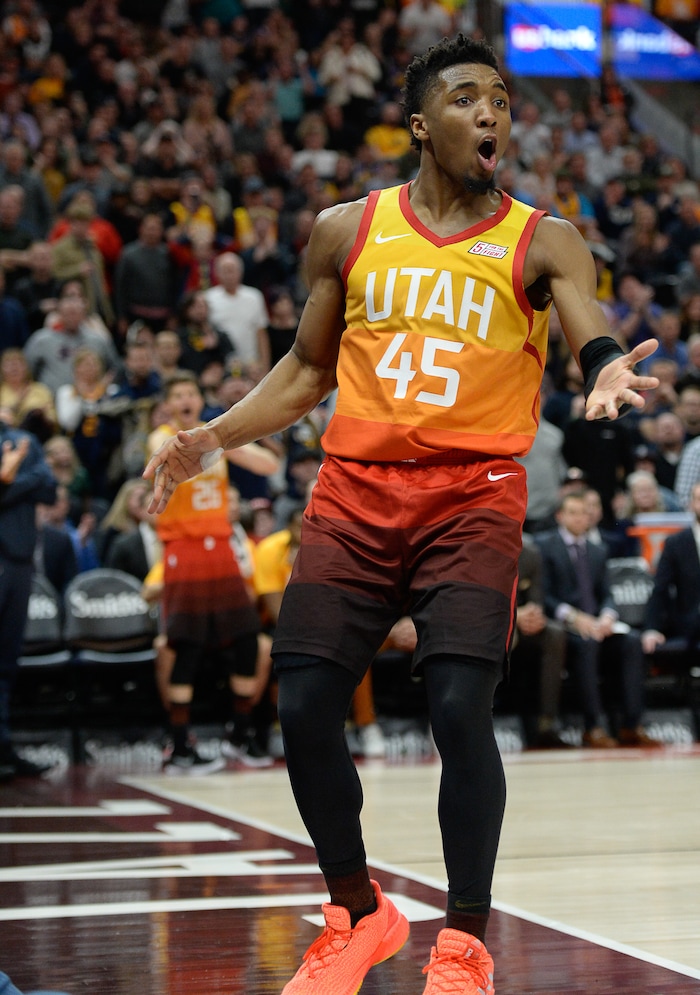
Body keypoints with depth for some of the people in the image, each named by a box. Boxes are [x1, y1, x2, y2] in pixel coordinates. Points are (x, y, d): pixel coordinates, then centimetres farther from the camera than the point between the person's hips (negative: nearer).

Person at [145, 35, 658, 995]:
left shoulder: (542, 242, 2)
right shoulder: (346, 231, 9)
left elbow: (594, 342, -13)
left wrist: (607, 377, -37)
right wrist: (210, 439, 6)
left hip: (473, 493, -3)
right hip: (355, 490, 3)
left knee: (460, 706, -17)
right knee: (304, 708, -2)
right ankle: (358, 914, 21)